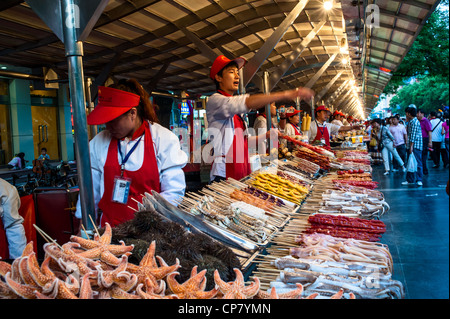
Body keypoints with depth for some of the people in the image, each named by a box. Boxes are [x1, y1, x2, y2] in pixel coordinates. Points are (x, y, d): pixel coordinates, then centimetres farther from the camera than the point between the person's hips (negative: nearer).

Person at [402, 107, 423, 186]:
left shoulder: (414, 122, -13)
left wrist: (411, 146, -20)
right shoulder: (410, 121, 16)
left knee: (417, 163, -6)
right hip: (411, 145, 10)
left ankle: (419, 180, -1)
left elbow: (413, 135, -18)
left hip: (416, 146, -10)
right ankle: (410, 180, 15)